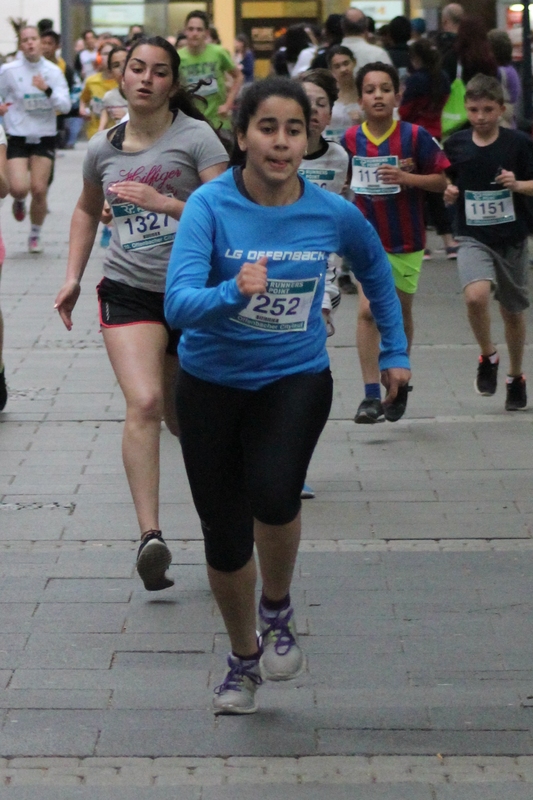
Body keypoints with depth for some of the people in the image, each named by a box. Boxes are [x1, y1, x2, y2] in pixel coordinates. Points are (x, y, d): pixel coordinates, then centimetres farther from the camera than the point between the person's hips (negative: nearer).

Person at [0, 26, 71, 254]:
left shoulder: (53, 71, -2)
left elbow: (65, 106, -8)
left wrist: (47, 89, -23)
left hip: (44, 138, 1)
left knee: (39, 190, -3)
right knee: (19, 188, -16)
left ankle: (35, 235, 19)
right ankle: (19, 201, 23)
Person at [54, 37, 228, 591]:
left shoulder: (195, 138, -6)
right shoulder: (102, 148, 7)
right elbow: (87, 210, 27)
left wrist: (161, 201, -23)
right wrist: (73, 276, 19)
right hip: (128, 291, 1)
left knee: (182, 414, 14)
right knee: (143, 403, -21)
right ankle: (149, 535, -27)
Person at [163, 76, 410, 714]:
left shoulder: (333, 214, -8)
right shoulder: (211, 206, -16)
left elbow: (374, 270, 14)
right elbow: (178, 303, -27)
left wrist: (394, 352, 17)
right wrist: (233, 292, -45)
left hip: (296, 378, 0)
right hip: (211, 381, 0)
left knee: (272, 494, -29)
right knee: (225, 539, 7)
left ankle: (278, 609, 3)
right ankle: (243, 660, 35)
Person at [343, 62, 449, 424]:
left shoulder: (415, 136, -10)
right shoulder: (350, 140, -3)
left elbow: (441, 181, -5)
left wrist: (406, 177, -20)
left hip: (407, 242, 0)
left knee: (401, 314, 13)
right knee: (367, 310, -16)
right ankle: (371, 395, -15)